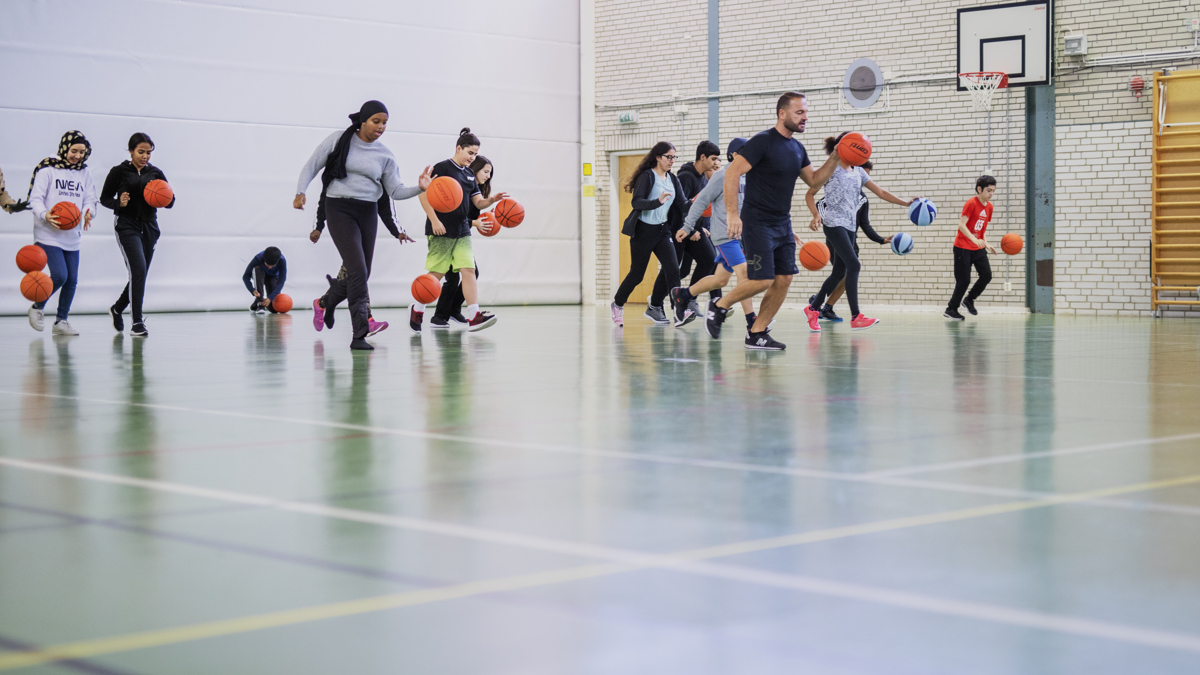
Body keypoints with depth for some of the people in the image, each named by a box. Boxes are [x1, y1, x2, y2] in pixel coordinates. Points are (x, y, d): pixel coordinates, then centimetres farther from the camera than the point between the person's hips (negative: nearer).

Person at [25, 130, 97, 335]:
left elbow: (89, 198, 9)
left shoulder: (84, 173, 11)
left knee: (72, 280, 4)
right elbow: (35, 198, -8)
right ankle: (37, 308, 10)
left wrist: (88, 212, -15)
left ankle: (61, 321, 18)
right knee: (59, 275, -15)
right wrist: (45, 215, -28)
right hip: (49, 234, -6)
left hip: (73, 236, 6)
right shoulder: (47, 169, -5)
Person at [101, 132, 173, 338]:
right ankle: (137, 322, -17)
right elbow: (104, 198, 5)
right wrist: (119, 203, -15)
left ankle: (117, 309, 36)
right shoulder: (119, 172, 0)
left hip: (149, 228, 5)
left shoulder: (156, 173, 10)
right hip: (127, 226, -5)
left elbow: (171, 202, 11)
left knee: (140, 276, 9)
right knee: (138, 270, -20)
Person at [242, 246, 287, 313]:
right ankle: (260, 303, -35)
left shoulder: (282, 260, -35)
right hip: (259, 276, 0)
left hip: (273, 278, 0)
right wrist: (253, 290, -48)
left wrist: (270, 298, -45)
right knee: (257, 269, -39)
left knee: (274, 309, -18)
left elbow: (281, 282, -35)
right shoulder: (258, 258, -35)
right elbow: (245, 276, -30)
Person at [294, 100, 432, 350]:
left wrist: (419, 188, -13)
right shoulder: (338, 140, -2)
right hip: (340, 210, -5)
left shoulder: (384, 155, 6)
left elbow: (396, 191, 5)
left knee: (361, 274, 8)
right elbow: (312, 165, 4)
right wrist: (300, 191, -9)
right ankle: (360, 334, -17)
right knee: (358, 270, -17)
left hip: (368, 212, 5)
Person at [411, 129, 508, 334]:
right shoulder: (442, 167, -7)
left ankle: (474, 316, -11)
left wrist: (492, 200, -6)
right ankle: (417, 310, 17)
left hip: (462, 232, 7)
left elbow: (478, 202, 15)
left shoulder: (469, 174, 15)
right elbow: (424, 194, -12)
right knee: (437, 273, -2)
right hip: (441, 231, -7)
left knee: (469, 269, -5)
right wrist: (434, 220, -19)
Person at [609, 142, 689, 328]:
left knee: (673, 269, -12)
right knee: (637, 274, 2)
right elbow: (637, 202, -24)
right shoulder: (647, 177, -12)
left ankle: (655, 307, 0)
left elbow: (682, 204, 4)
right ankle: (617, 304, 27)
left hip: (663, 230, 6)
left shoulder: (672, 179, 8)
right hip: (643, 230, -6)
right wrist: (657, 202, -39)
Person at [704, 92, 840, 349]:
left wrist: (836, 158, 5)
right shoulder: (762, 142, -13)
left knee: (784, 279, 1)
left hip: (783, 224, 8)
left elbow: (814, 179, 21)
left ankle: (756, 334, 10)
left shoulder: (797, 148, 12)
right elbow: (732, 173, -18)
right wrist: (732, 213, -23)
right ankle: (719, 306, 11)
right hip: (757, 223, -8)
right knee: (762, 280, -13)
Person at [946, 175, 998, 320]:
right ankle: (951, 309, 11)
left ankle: (969, 300, 18)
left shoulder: (989, 206, 7)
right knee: (964, 280, -6)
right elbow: (961, 225, -22)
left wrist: (986, 243, 3)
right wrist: (974, 240, -33)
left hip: (978, 248, 7)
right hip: (963, 247, -7)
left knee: (987, 275, -5)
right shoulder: (971, 203, -15)